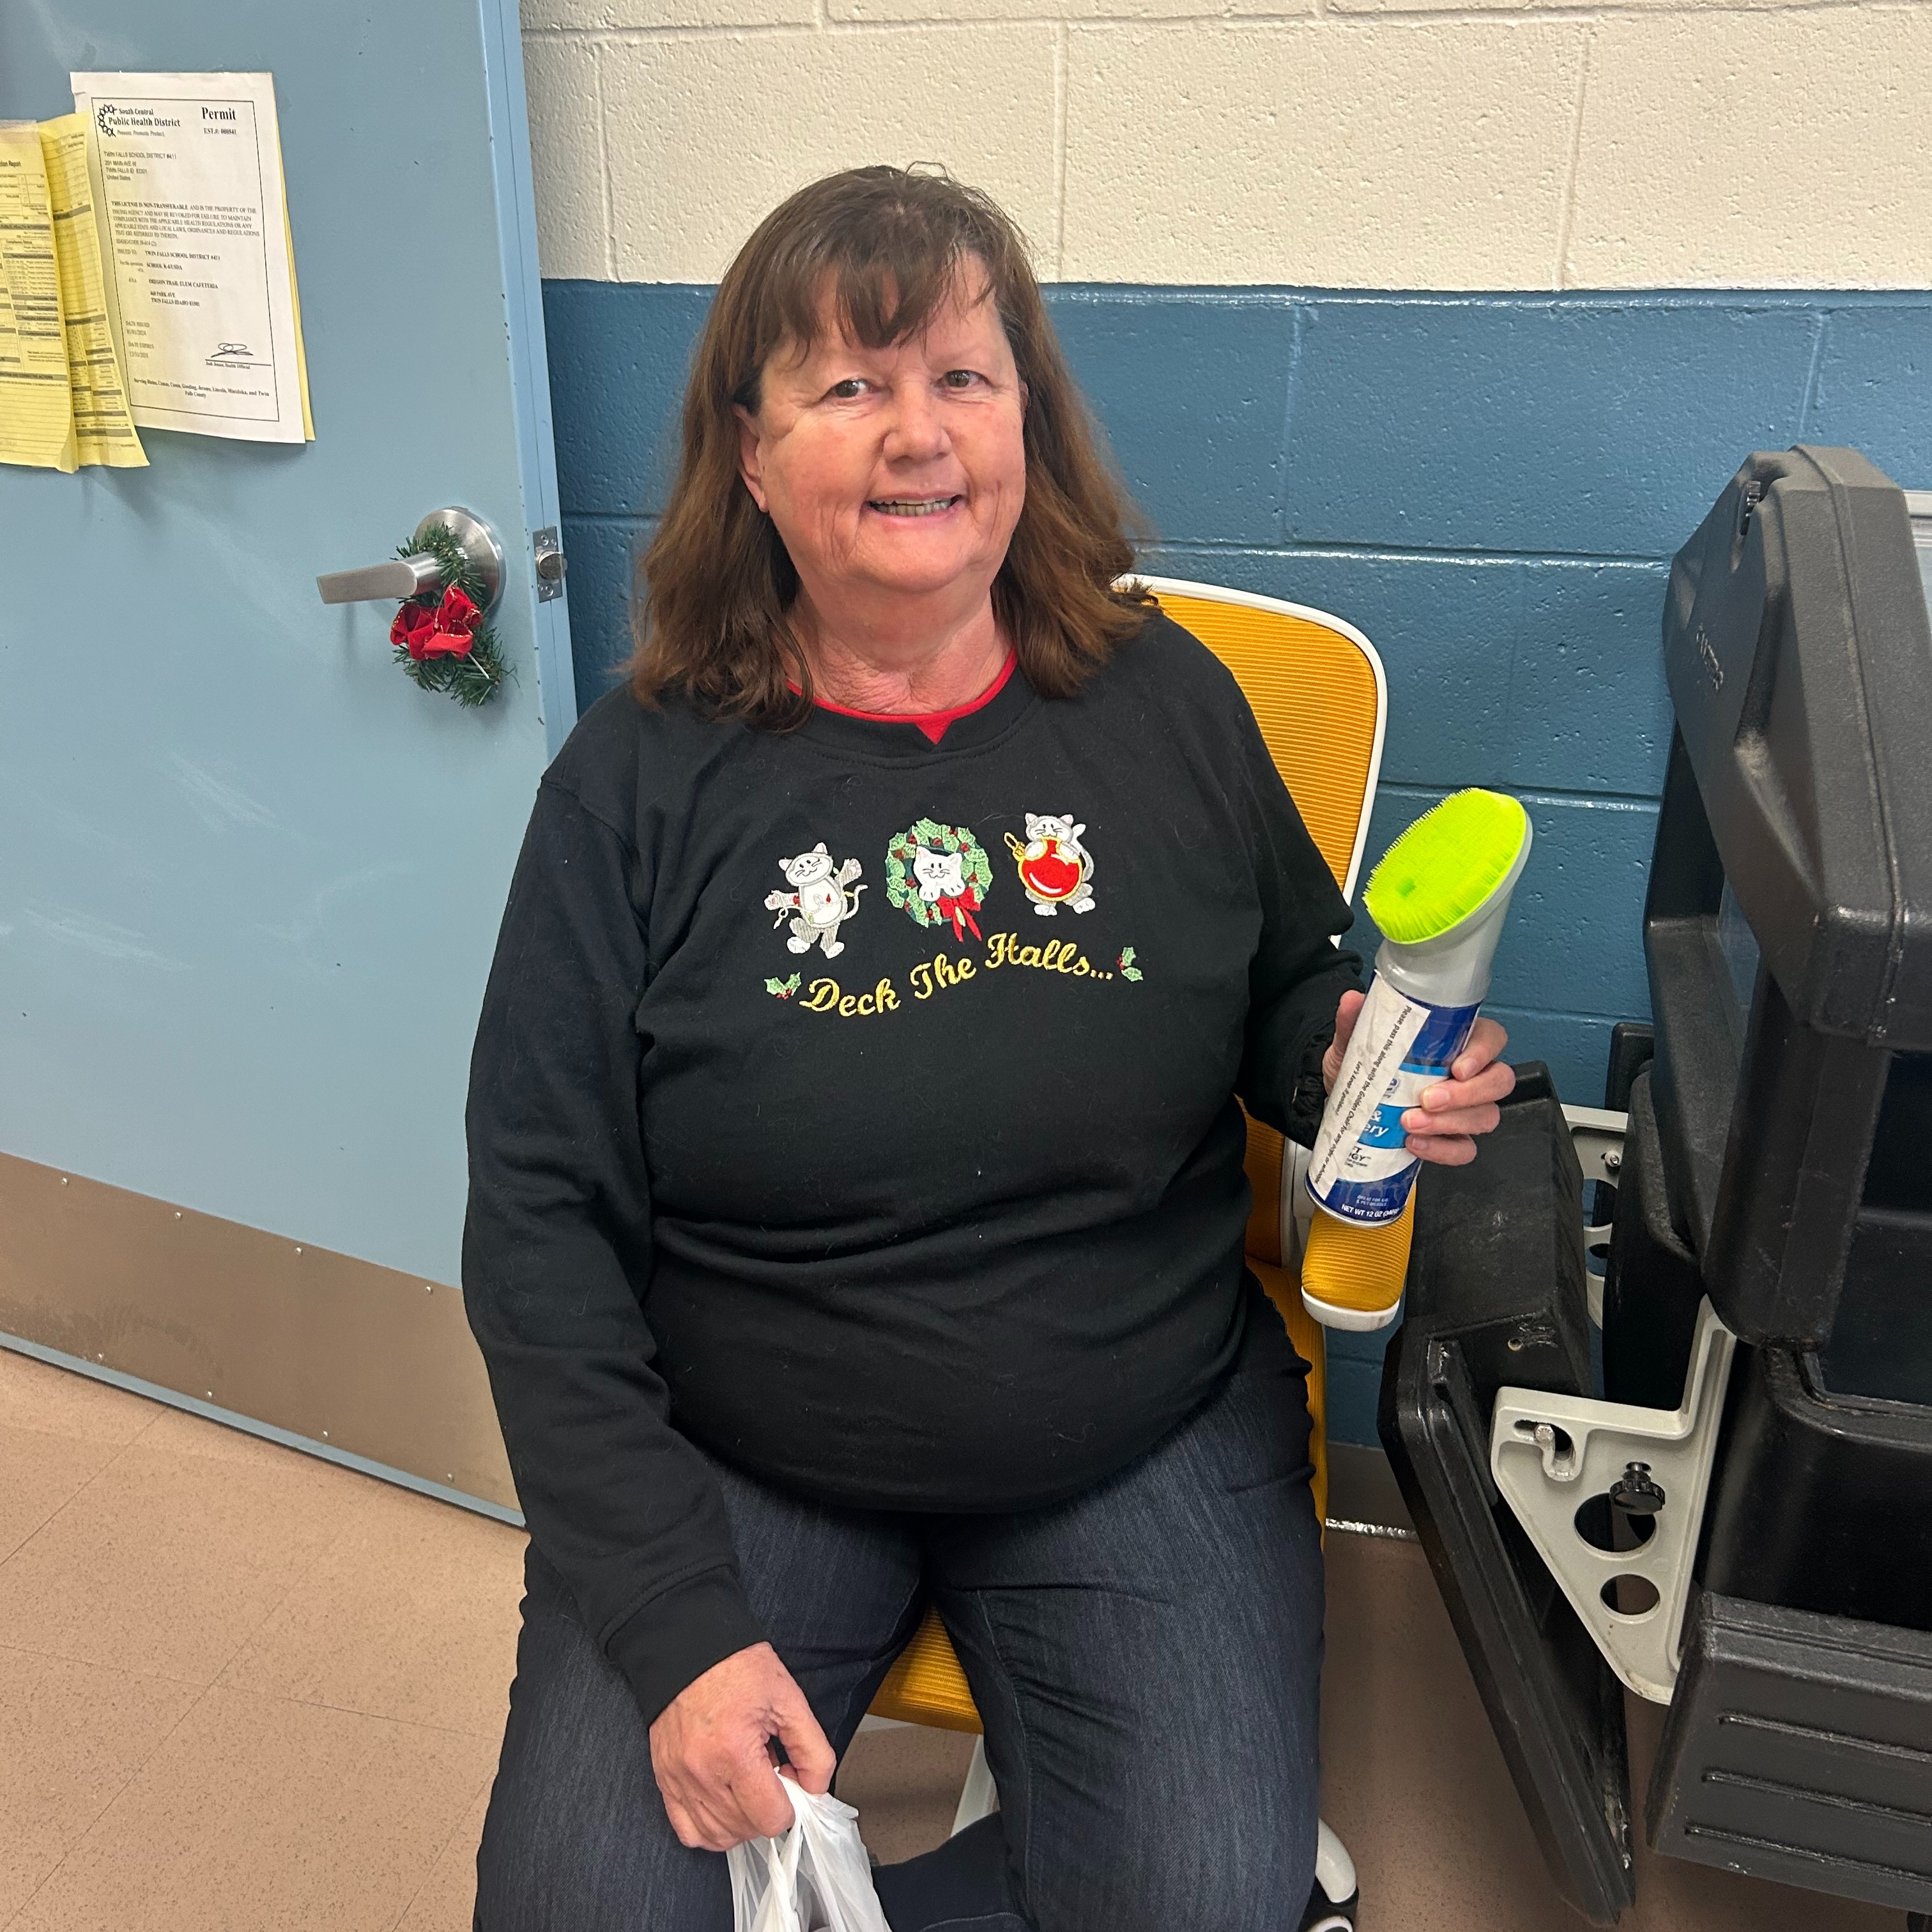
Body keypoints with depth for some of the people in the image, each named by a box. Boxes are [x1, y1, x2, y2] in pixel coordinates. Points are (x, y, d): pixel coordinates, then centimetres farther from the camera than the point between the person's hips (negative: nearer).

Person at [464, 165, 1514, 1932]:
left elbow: (1294, 999, 13)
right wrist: (677, 1624, -15)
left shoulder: (1170, 706, -2)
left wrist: (1364, 1069, -12)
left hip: (1146, 1447, 2)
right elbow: (541, 1228, -8)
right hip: (731, 1464, -1)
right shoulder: (642, 779, -7)